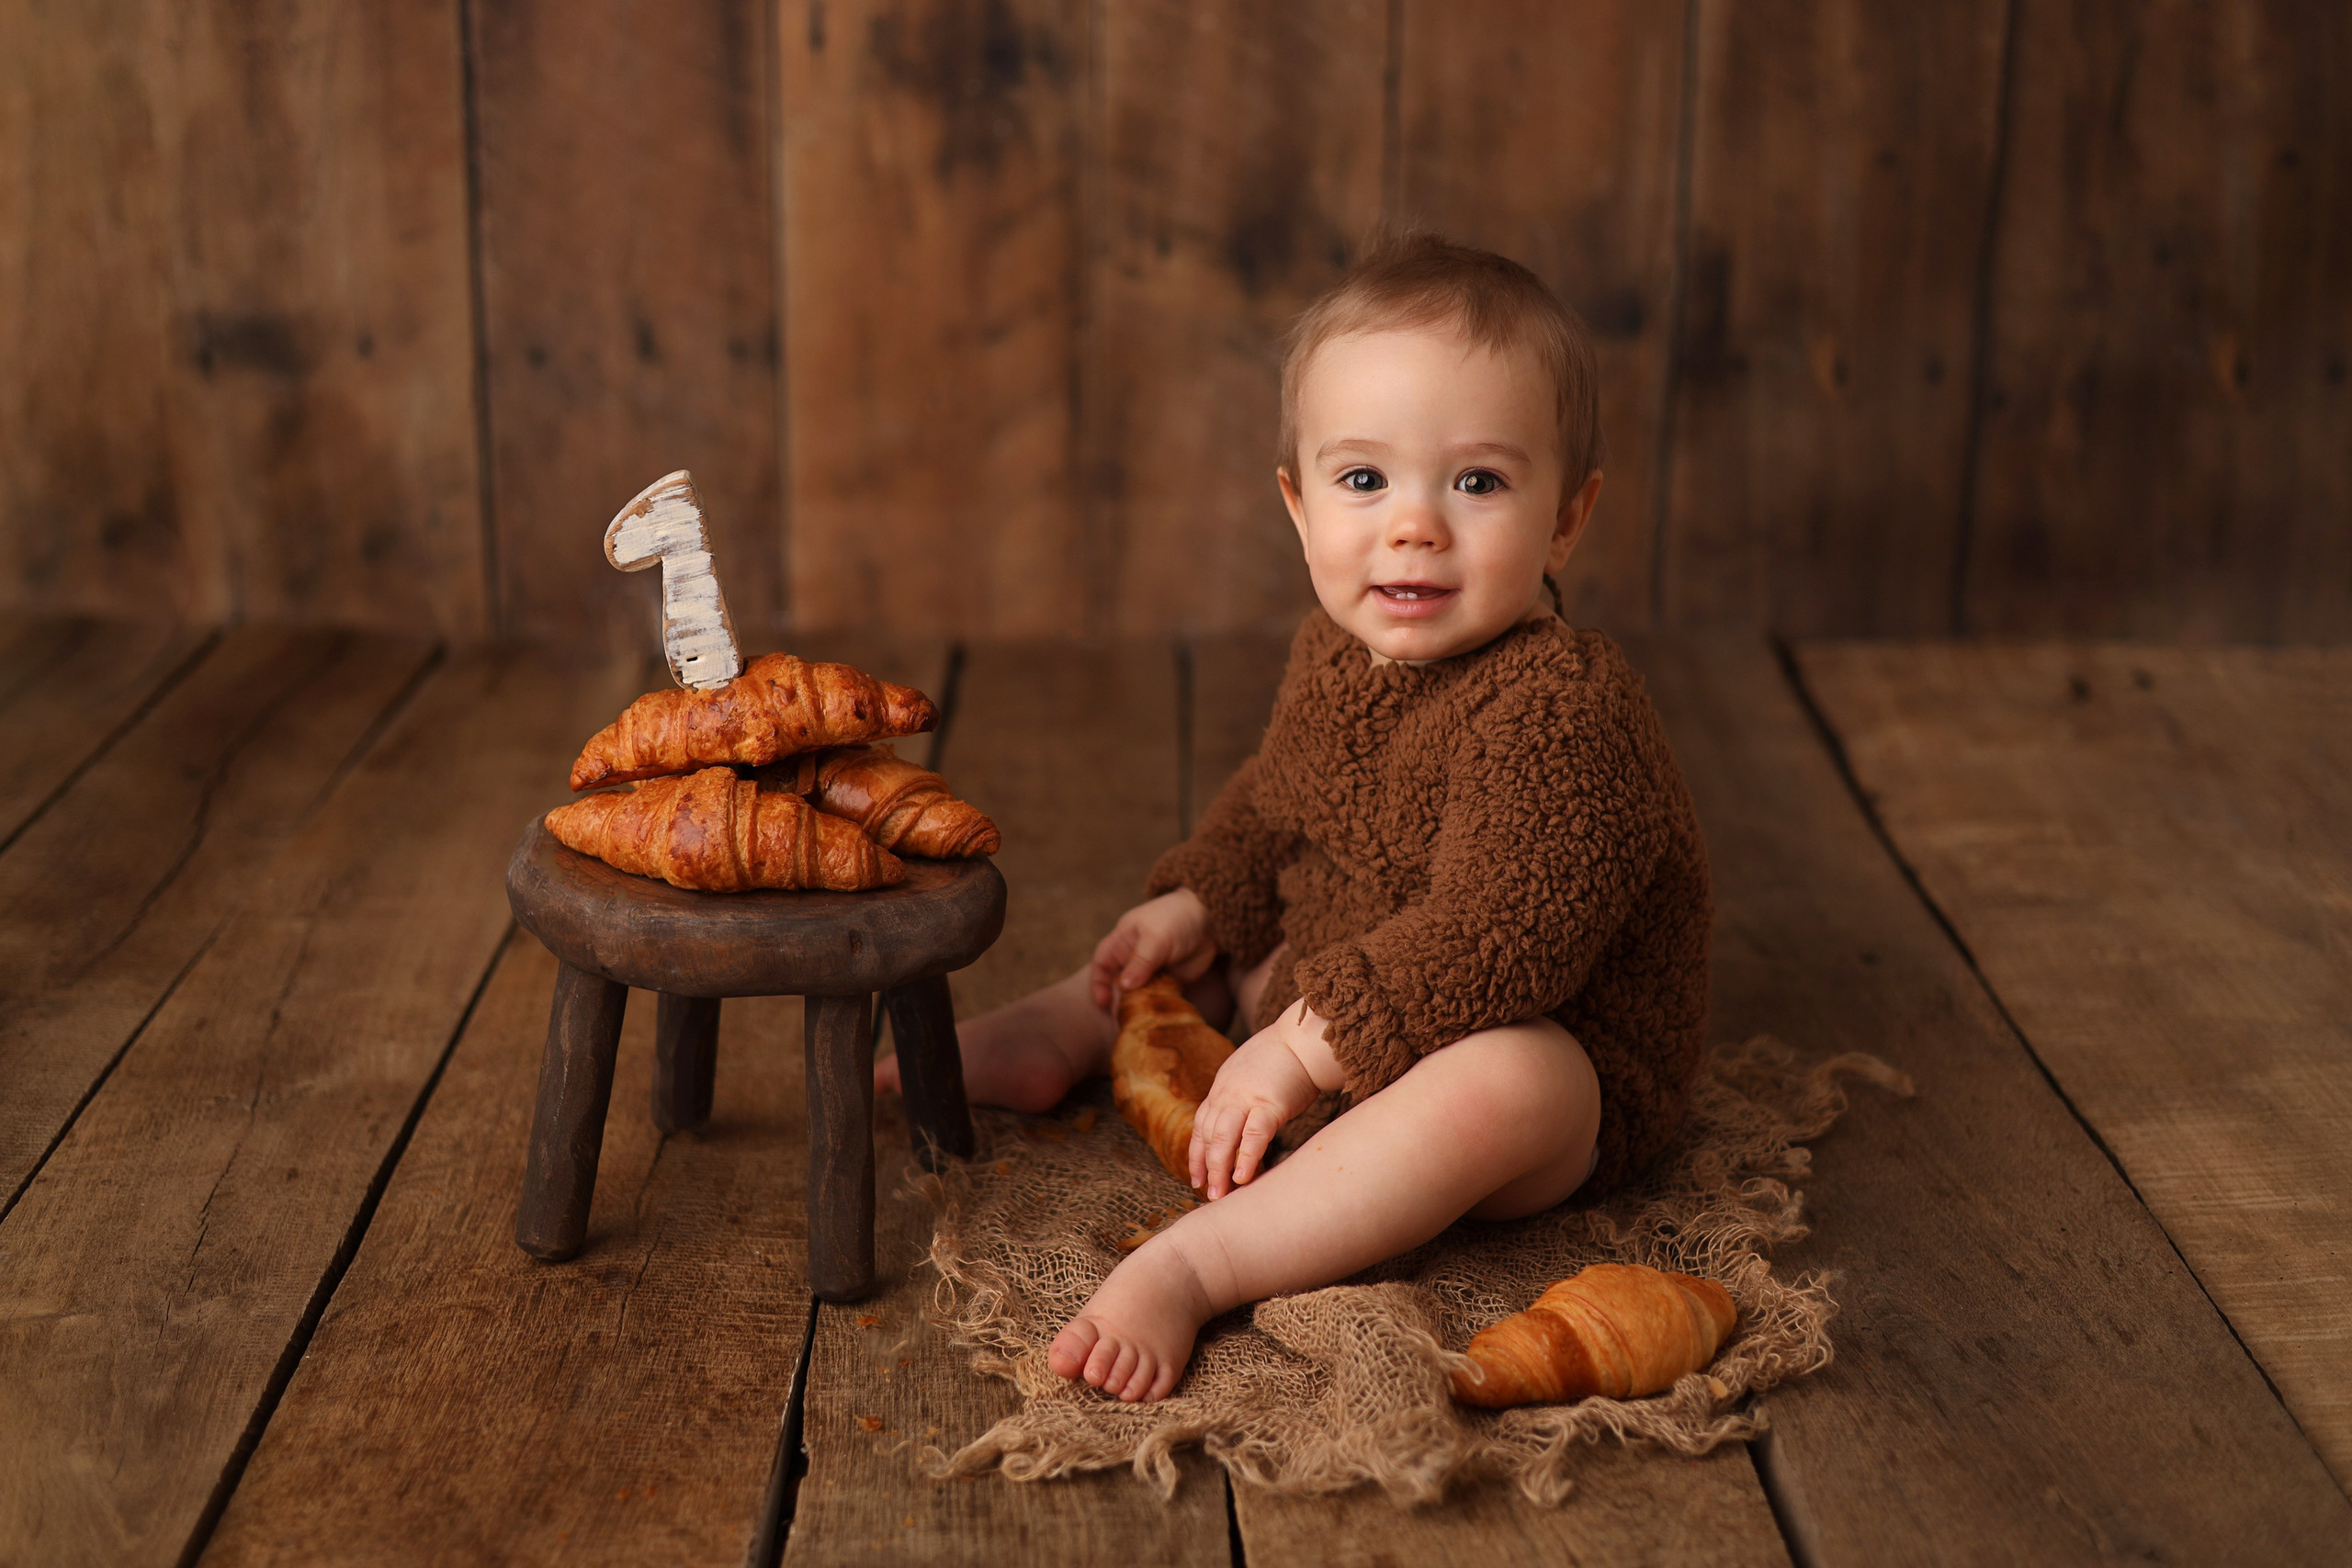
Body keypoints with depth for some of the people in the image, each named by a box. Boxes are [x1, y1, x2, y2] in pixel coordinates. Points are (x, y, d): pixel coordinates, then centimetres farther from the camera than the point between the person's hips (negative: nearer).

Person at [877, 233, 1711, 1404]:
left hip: (1562, 1063, -9)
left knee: (1492, 1083, -41)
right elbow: (1274, 810, 19)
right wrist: (1196, 904, 5)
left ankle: (1189, 1265, -42)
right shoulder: (1335, 653, 0)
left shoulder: (1561, 708, -29)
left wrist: (1301, 1049, -33)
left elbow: (1493, 945, -35)